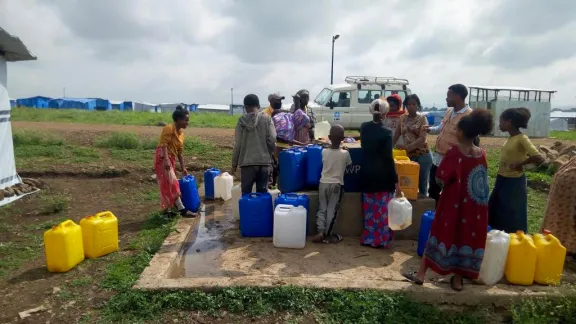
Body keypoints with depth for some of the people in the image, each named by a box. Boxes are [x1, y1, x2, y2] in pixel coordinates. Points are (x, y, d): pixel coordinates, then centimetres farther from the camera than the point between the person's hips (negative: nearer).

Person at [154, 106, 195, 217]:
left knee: (168, 185, 12)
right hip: (163, 159, -9)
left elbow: (179, 152, 15)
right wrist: (166, 160, -33)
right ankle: (182, 209, -11)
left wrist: (183, 168, 14)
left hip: (171, 159, 9)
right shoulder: (169, 128, -14)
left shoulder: (181, 133, 12)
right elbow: (163, 144, -23)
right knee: (172, 184, -10)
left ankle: (166, 209, 19)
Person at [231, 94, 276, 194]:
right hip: (264, 162, 1)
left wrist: (234, 164, 9)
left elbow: (237, 144, 0)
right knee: (262, 192, 9)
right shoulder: (267, 119, 1)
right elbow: (272, 139, -5)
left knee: (246, 193, 6)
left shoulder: (242, 121, 0)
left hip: (247, 162, -1)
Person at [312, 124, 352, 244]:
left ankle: (320, 232, 5)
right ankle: (328, 235, 12)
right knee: (332, 210, 6)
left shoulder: (324, 152, -5)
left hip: (323, 183, 2)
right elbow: (348, 165, 8)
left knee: (322, 209, 12)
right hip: (337, 184, -2)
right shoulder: (345, 153, -10)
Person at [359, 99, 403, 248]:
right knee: (383, 210, 5)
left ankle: (368, 238, 22)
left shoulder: (364, 127, 2)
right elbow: (389, 159, -16)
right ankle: (382, 240, 12)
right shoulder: (386, 132, -14)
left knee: (369, 208, 14)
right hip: (383, 176, -5)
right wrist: (396, 181, -11)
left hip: (367, 174, 5)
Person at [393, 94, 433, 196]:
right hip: (408, 155, 3)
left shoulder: (422, 118, -3)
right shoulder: (402, 118, 7)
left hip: (422, 155, -3)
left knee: (422, 184, 5)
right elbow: (396, 136, 8)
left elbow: (422, 138, -14)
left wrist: (407, 147, -27)